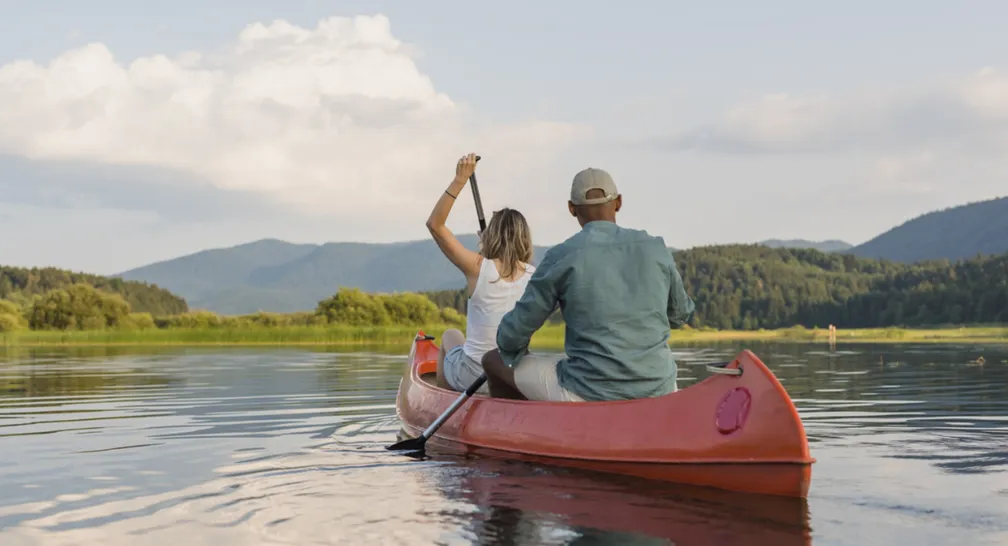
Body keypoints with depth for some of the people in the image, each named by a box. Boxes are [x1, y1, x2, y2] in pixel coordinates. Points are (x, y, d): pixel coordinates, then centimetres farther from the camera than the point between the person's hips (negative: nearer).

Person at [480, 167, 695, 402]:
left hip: (587, 396, -4)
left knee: (494, 360, 17)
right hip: (659, 391, 4)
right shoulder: (656, 248, 2)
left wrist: (510, 349, 20)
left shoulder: (561, 258, -8)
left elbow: (516, 330, -3)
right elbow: (680, 315, 17)